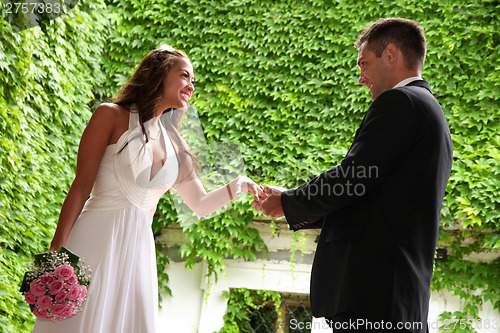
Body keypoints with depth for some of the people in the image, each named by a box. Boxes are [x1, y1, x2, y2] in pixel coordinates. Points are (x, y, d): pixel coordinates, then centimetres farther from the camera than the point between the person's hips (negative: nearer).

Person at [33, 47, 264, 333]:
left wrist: (236, 187, 5)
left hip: (139, 252, 5)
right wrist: (56, 254, -10)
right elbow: (81, 188, -4)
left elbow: (201, 204, 25)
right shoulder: (112, 116, 2)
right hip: (96, 241, -5)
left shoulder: (176, 147, 17)